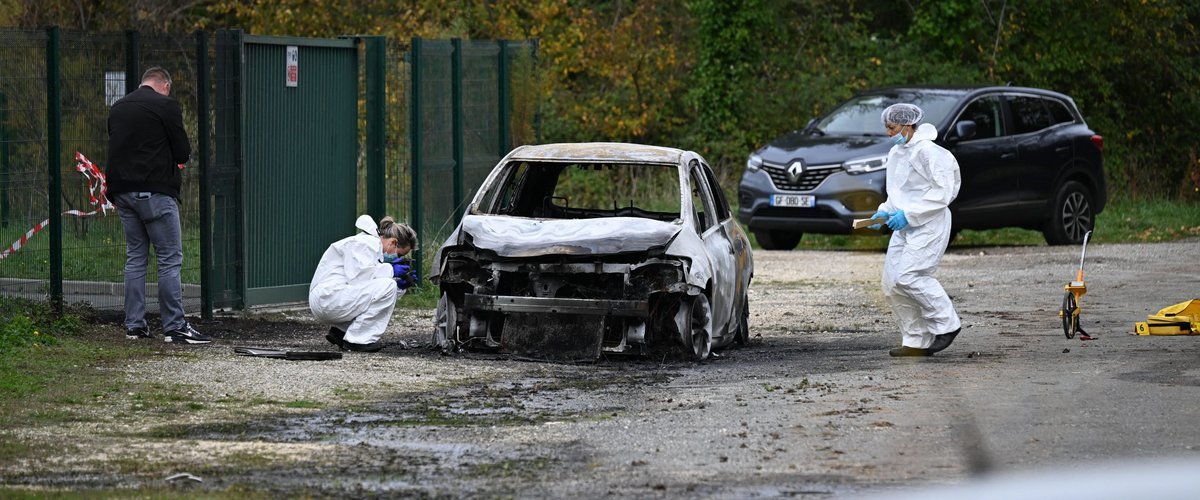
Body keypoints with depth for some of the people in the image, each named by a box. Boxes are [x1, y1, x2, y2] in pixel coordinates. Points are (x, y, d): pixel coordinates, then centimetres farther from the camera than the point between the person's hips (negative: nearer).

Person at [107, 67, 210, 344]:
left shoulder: (118, 108, 15)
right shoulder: (166, 106, -7)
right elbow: (183, 153, -5)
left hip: (123, 192, 7)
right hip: (155, 192, -7)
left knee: (135, 257, 13)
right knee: (170, 259, -4)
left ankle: (134, 325, 12)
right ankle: (175, 326, -8)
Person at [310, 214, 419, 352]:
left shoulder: (374, 245, 22)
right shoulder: (365, 243, -10)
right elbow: (357, 276, -23)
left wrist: (401, 285, 4)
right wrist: (390, 270, -13)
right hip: (328, 298, -11)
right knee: (387, 286, -20)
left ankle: (340, 331, 10)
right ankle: (357, 339, -16)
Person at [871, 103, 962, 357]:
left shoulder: (927, 151, -14)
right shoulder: (896, 153, 14)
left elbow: (943, 191, -19)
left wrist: (908, 214, -20)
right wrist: (885, 212, 7)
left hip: (929, 225, -9)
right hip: (905, 226, 9)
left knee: (907, 277, -20)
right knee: (891, 284, 2)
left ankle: (946, 324, -5)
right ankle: (916, 342, 8)